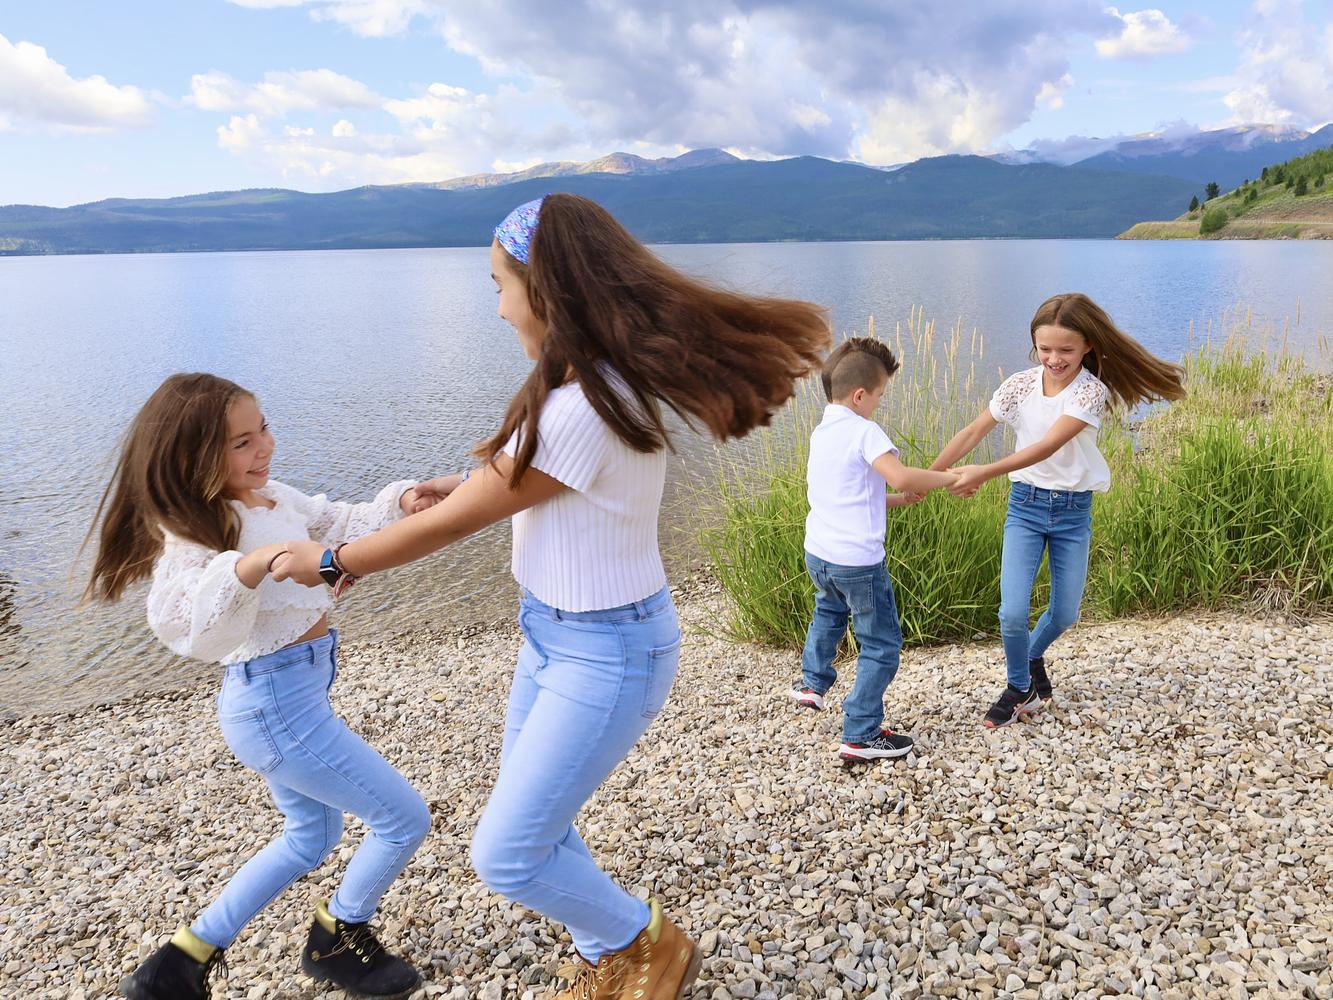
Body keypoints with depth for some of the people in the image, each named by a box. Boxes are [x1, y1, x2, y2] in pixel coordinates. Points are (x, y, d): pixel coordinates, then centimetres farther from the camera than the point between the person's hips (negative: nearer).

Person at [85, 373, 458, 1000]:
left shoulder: (273, 498, 3)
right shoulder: (194, 533, -20)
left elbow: (342, 526, 9)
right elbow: (188, 628, -35)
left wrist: (404, 501, -8)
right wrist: (249, 566, -50)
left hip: (290, 695, 10)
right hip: (275, 704, -9)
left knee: (313, 837, 27)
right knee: (404, 819, 2)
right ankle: (339, 941, 26)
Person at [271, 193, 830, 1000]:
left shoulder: (578, 412, -29)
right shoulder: (617, 378, -1)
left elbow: (450, 524, -18)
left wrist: (327, 562, -4)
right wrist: (471, 482, 16)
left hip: (605, 653, -9)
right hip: (555, 632, 9)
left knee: (506, 856, 0)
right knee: (533, 823, 21)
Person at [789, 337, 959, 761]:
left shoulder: (821, 433, 11)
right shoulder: (864, 431, -15)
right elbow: (900, 475, -30)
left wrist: (898, 498, 13)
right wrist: (951, 477, -15)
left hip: (817, 554, 8)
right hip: (858, 562, -8)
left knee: (829, 610, 38)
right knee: (882, 646, 6)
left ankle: (812, 682, 48)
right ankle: (861, 736, 9)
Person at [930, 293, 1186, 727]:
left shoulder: (1091, 392, -16)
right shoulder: (1020, 385, -7)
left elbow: (1047, 446, -28)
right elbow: (972, 434, -6)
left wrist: (983, 473, -36)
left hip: (1073, 511, 0)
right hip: (1026, 505, 1)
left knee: (1065, 615, 9)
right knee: (1013, 613, -11)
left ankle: (1033, 656, 43)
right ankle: (1019, 688, 16)